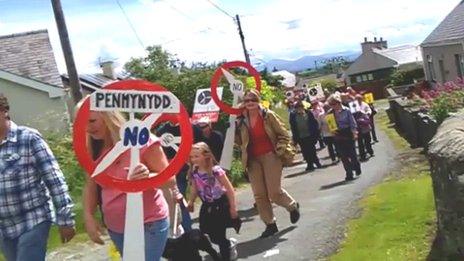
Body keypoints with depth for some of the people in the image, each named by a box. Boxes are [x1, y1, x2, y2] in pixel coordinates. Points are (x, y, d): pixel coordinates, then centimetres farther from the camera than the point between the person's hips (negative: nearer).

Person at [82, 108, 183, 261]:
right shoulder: (93, 148, -1)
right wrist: (89, 217, -6)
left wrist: (148, 176, -34)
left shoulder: (141, 140, -17)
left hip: (148, 224, -5)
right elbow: (91, 184, 6)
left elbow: (170, 179, -15)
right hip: (115, 227, 6)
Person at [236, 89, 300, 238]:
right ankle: (270, 224, 14)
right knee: (259, 195, 2)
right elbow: (239, 141, 11)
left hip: (270, 156, -4)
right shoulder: (242, 120, 5)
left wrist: (281, 150, -9)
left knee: (274, 192, -5)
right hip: (253, 160, 4)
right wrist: (234, 128, -3)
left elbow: (283, 134, 1)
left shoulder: (268, 115, -3)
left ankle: (292, 206, 26)